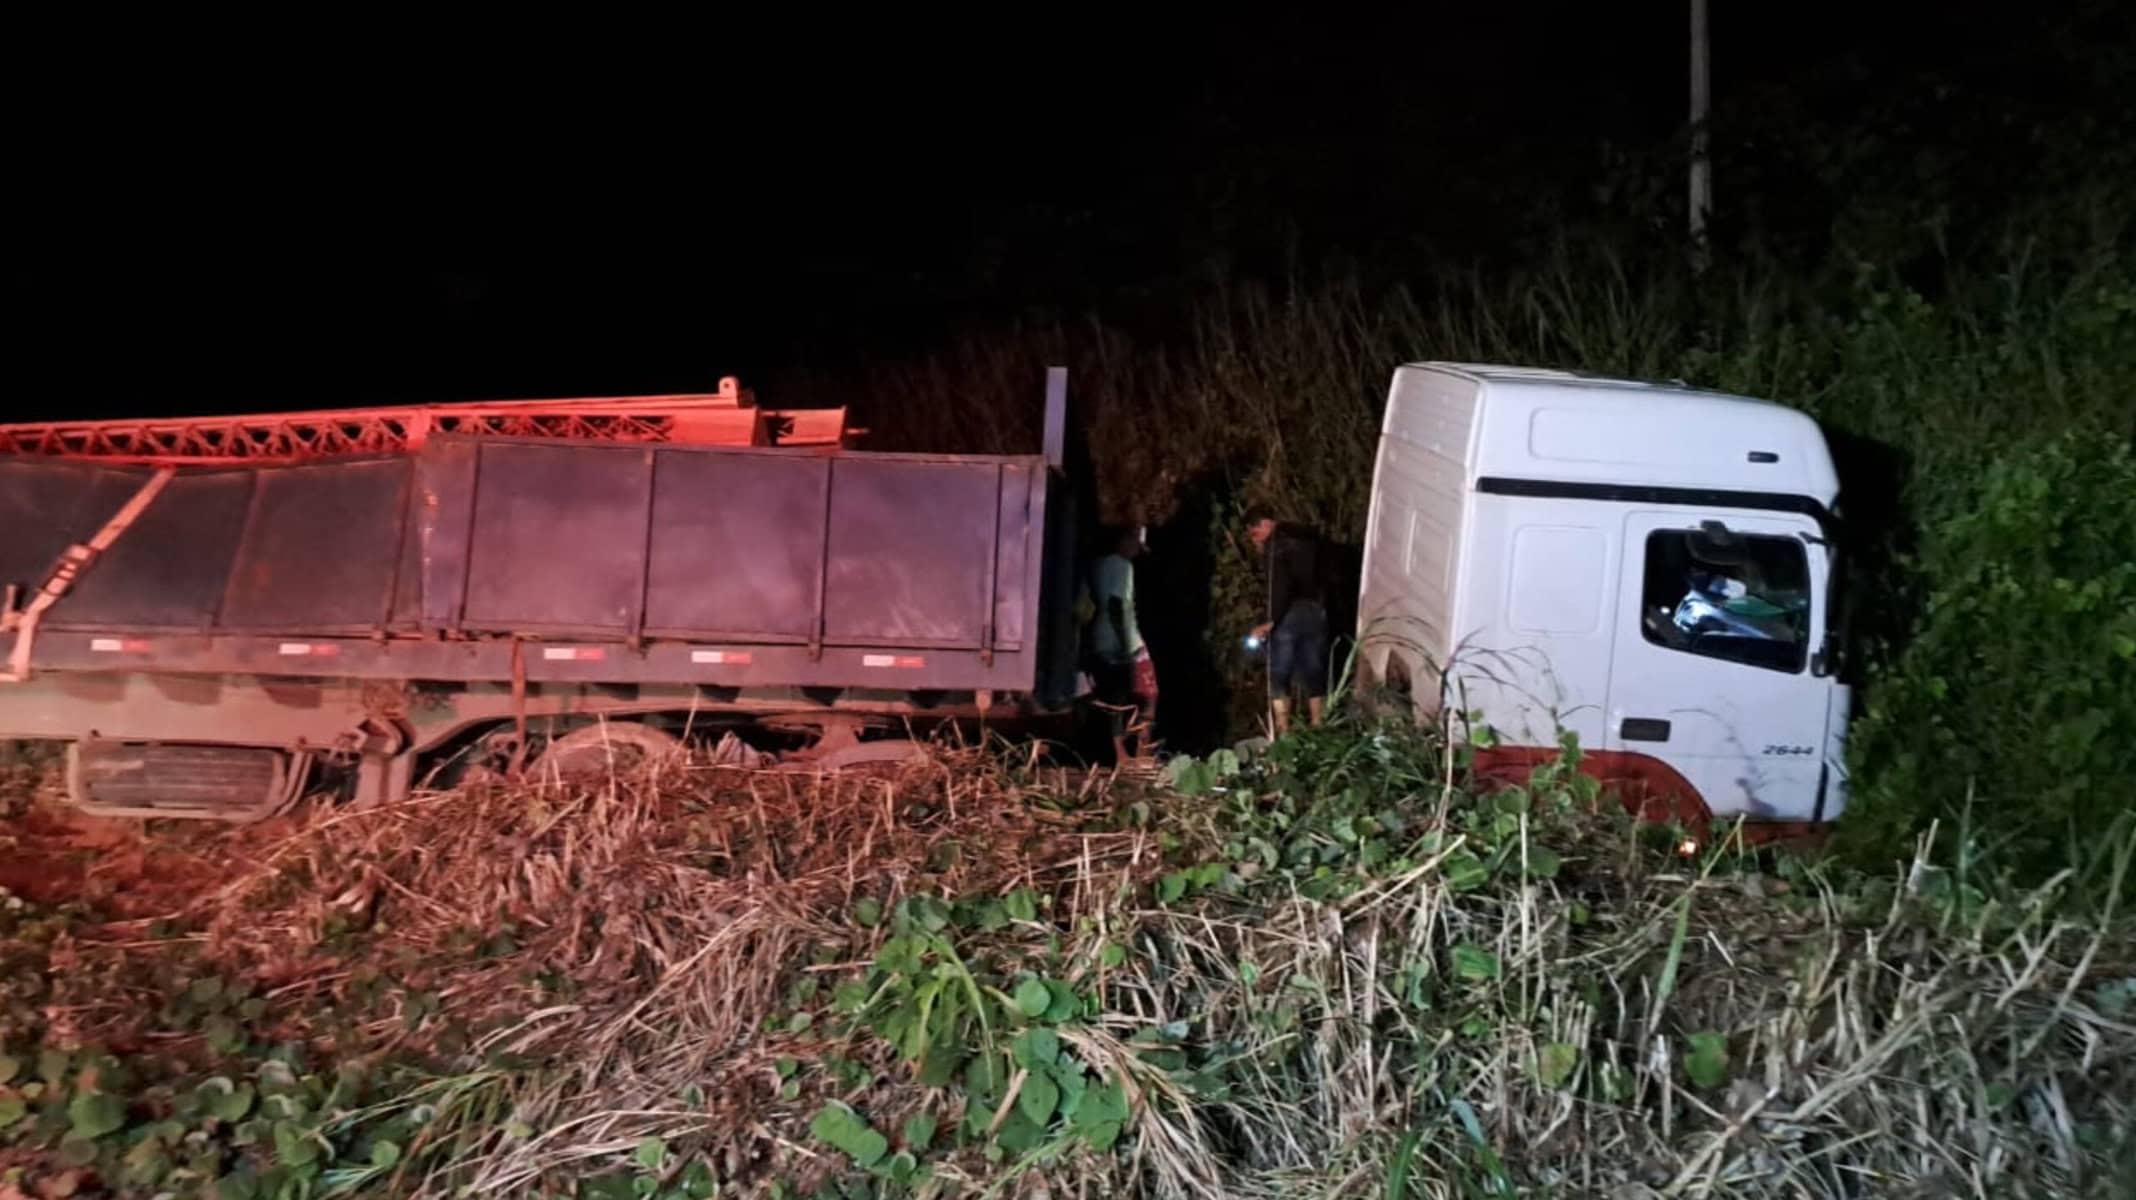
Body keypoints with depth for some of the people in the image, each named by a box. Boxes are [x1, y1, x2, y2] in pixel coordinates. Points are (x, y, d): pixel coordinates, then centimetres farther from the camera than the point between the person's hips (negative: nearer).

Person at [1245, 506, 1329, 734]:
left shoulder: (1276, 542, -7)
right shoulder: (1307, 537, 16)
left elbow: (1281, 585, -19)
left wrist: (1270, 621, -17)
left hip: (1291, 613, -7)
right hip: (1316, 612, 7)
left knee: (1279, 676, 0)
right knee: (1314, 675, 11)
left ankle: (1283, 735, -3)